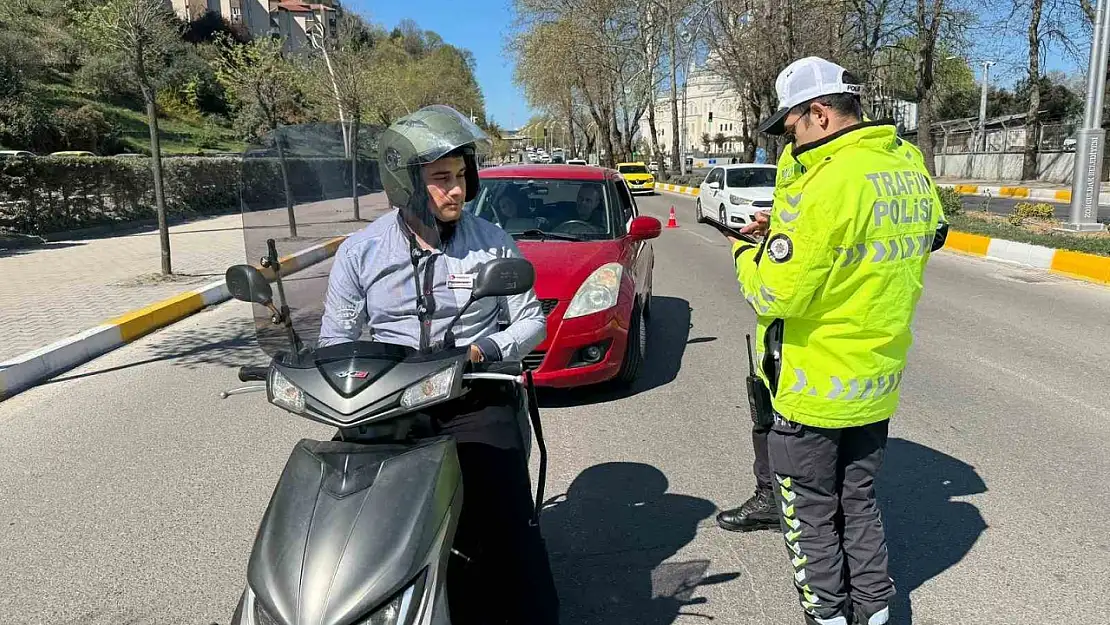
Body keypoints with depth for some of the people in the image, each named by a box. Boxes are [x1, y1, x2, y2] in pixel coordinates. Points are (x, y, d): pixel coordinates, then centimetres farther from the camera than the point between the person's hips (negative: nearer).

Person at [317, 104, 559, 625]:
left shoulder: (493, 242, 3)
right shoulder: (360, 251, 5)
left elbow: (532, 319, 8)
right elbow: (336, 338, 10)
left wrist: (485, 350, -10)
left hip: (478, 405, -1)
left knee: (508, 535, -16)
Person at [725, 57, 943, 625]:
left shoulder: (826, 183, -24)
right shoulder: (912, 170, 3)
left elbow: (776, 296, -23)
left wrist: (747, 254, -4)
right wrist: (787, 233, 6)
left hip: (814, 391, -8)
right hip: (879, 383, 8)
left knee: (811, 515, 11)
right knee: (859, 502, 23)